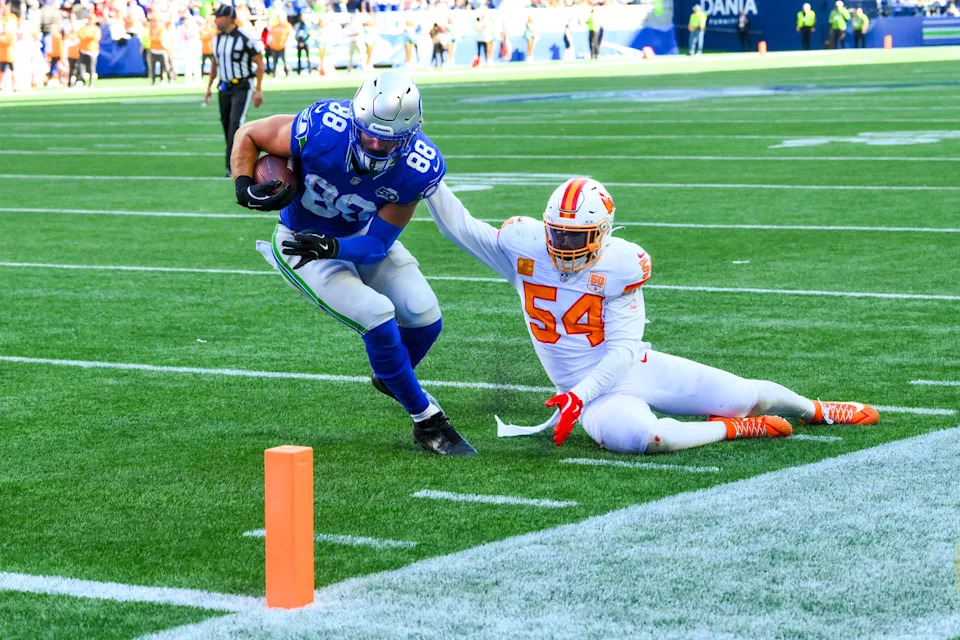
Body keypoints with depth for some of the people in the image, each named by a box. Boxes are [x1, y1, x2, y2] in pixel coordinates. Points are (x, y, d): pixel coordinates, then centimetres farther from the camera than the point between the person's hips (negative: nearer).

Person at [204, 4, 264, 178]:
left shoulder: (245, 38, -16)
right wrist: (209, 87, 17)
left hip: (242, 87, -7)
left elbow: (259, 63, -11)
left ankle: (232, 166, -18)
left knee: (235, 123, -17)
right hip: (224, 87, 7)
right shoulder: (217, 39, 5)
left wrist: (258, 90, -13)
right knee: (227, 124, 9)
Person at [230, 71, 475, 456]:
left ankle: (391, 378, 33)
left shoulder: (417, 168, -27)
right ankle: (427, 421, -2)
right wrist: (245, 188, -33)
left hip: (361, 237, 4)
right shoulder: (321, 131, -35)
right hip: (303, 241, -4)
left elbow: (378, 244, -21)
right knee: (377, 315, -20)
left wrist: (331, 248, -39)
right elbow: (248, 135, -17)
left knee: (424, 318, -3)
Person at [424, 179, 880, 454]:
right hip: (591, 390, 0)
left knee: (748, 395, 5)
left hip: (635, 369, 1)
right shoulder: (526, 247, -7)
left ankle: (817, 412, 40)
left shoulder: (621, 265, -14)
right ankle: (732, 429, -11)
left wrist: (579, 395, -27)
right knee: (640, 437, -37)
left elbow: (623, 349, -15)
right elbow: (459, 227, -3)